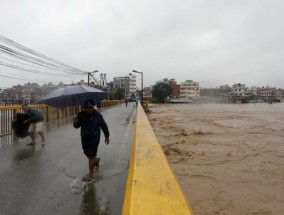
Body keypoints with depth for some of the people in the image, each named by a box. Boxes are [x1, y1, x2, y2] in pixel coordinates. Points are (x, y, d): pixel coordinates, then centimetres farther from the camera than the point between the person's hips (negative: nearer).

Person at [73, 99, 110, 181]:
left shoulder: (98, 115, -13)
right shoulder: (81, 115, -7)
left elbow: (104, 126, -2)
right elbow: (77, 126, 0)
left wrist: (107, 136, 6)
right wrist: (75, 123, -24)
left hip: (94, 139, -4)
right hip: (84, 139, 4)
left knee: (91, 156, -1)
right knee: (87, 154, 18)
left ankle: (91, 174, 17)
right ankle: (96, 159, 51)